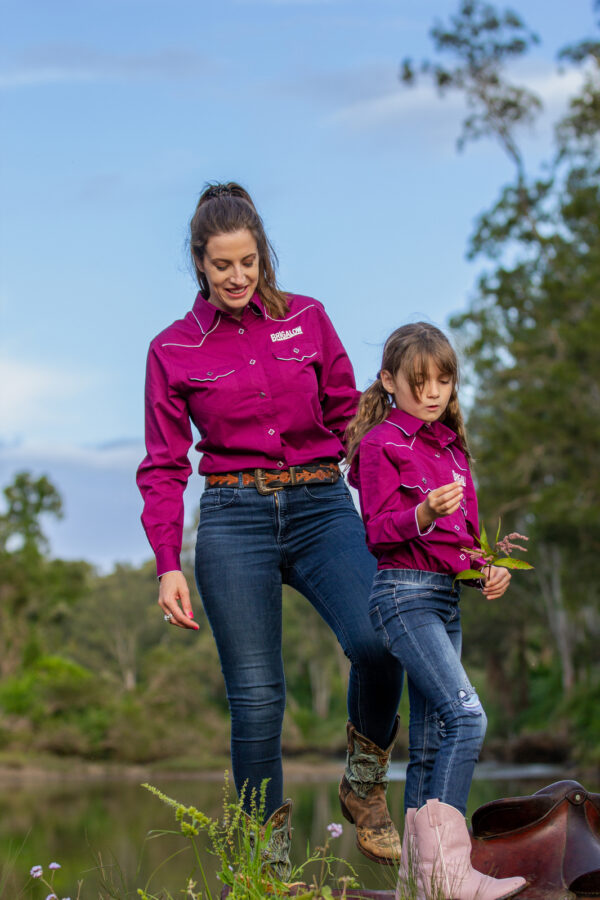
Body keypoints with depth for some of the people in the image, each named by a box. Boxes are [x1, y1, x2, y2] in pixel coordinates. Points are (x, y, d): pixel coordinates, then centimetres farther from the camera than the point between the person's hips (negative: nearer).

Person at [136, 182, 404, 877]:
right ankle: (268, 852, 7)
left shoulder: (307, 319, 10)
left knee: (376, 642, -24)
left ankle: (364, 784, 1)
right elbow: (163, 467, 6)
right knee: (255, 694, -6)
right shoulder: (173, 350, 7)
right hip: (234, 516, -1)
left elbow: (348, 417, 14)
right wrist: (168, 565, -4)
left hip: (322, 506, 1)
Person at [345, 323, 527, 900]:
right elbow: (378, 533, -11)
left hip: (447, 596, 8)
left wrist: (490, 568, 6)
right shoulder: (381, 444, -3)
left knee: (432, 738, 7)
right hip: (404, 593, -8)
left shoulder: (451, 445, 20)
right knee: (466, 716, -21)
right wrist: (423, 514, -29)